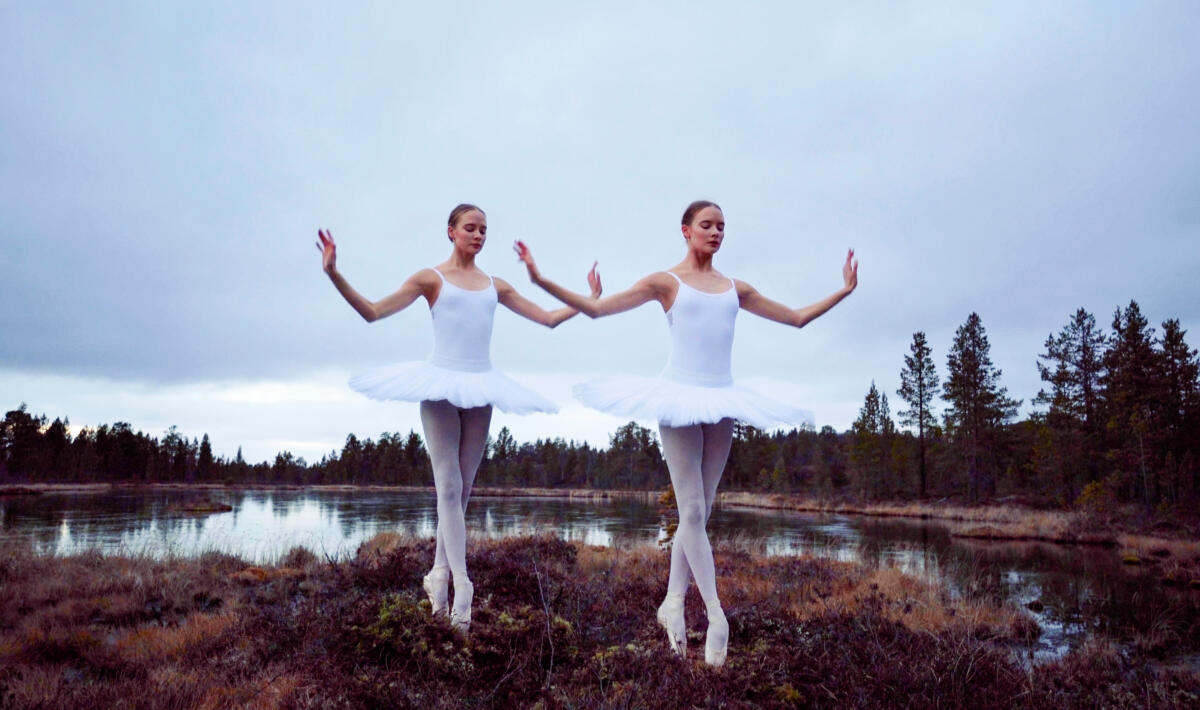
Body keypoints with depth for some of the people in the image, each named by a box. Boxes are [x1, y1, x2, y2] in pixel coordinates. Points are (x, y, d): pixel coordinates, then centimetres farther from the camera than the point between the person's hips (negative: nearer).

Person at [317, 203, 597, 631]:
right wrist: (334, 274, -13)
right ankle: (461, 583, -7)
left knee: (462, 488, 6)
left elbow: (548, 319, 18)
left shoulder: (495, 286, 13)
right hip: (440, 385, -4)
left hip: (480, 387, 4)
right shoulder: (431, 278, 3)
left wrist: (590, 300, 13)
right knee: (448, 485, -8)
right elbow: (373, 312, -3)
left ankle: (439, 573, 19)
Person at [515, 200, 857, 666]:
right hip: (679, 397, -4)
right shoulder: (667, 282, 3)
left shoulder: (736, 289, 14)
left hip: (722, 400, 4)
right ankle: (716, 616, -2)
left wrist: (844, 290, 19)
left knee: (700, 510, 6)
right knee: (691, 510, -7)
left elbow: (798, 318, 22)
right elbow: (595, 307, -2)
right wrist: (541, 280, -10)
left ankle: (673, 603, 18)